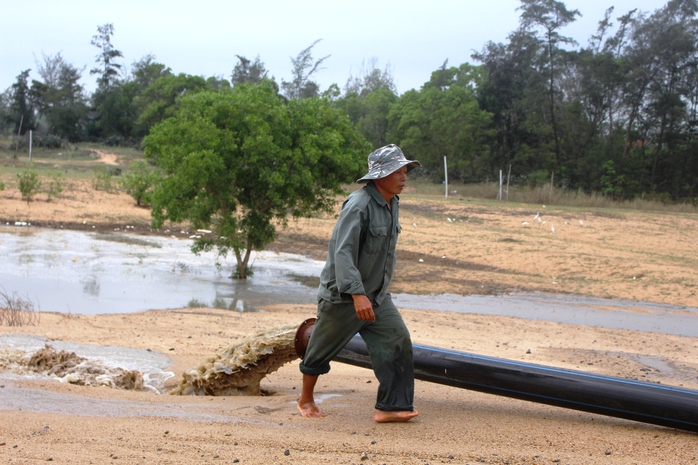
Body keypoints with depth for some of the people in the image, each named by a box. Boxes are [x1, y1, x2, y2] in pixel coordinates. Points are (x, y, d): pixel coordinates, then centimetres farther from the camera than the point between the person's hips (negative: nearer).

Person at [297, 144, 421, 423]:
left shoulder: (392, 204, 6)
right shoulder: (358, 205, -23)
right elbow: (343, 253, -30)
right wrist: (357, 295, -38)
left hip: (377, 297, 8)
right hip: (342, 296, -8)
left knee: (397, 342, -7)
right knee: (322, 350, 9)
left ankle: (390, 407, -5)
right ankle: (306, 400, 31)